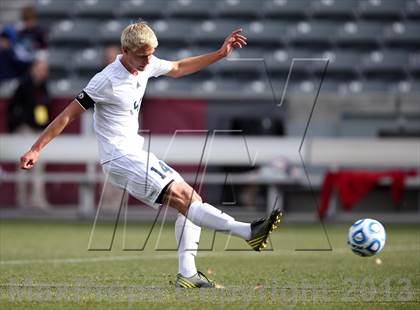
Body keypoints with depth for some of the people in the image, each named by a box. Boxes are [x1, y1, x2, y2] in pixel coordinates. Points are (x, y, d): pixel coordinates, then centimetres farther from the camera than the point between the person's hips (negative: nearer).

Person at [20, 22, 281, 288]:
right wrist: (35, 150, -16)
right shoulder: (108, 81, -18)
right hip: (120, 159, -9)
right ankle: (247, 231, -29)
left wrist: (220, 53, 22)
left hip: (138, 153, 9)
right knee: (183, 196, -20)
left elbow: (177, 68, 26)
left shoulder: (146, 65, 4)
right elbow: (69, 114, -15)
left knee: (192, 198, 3)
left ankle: (187, 274, 1)